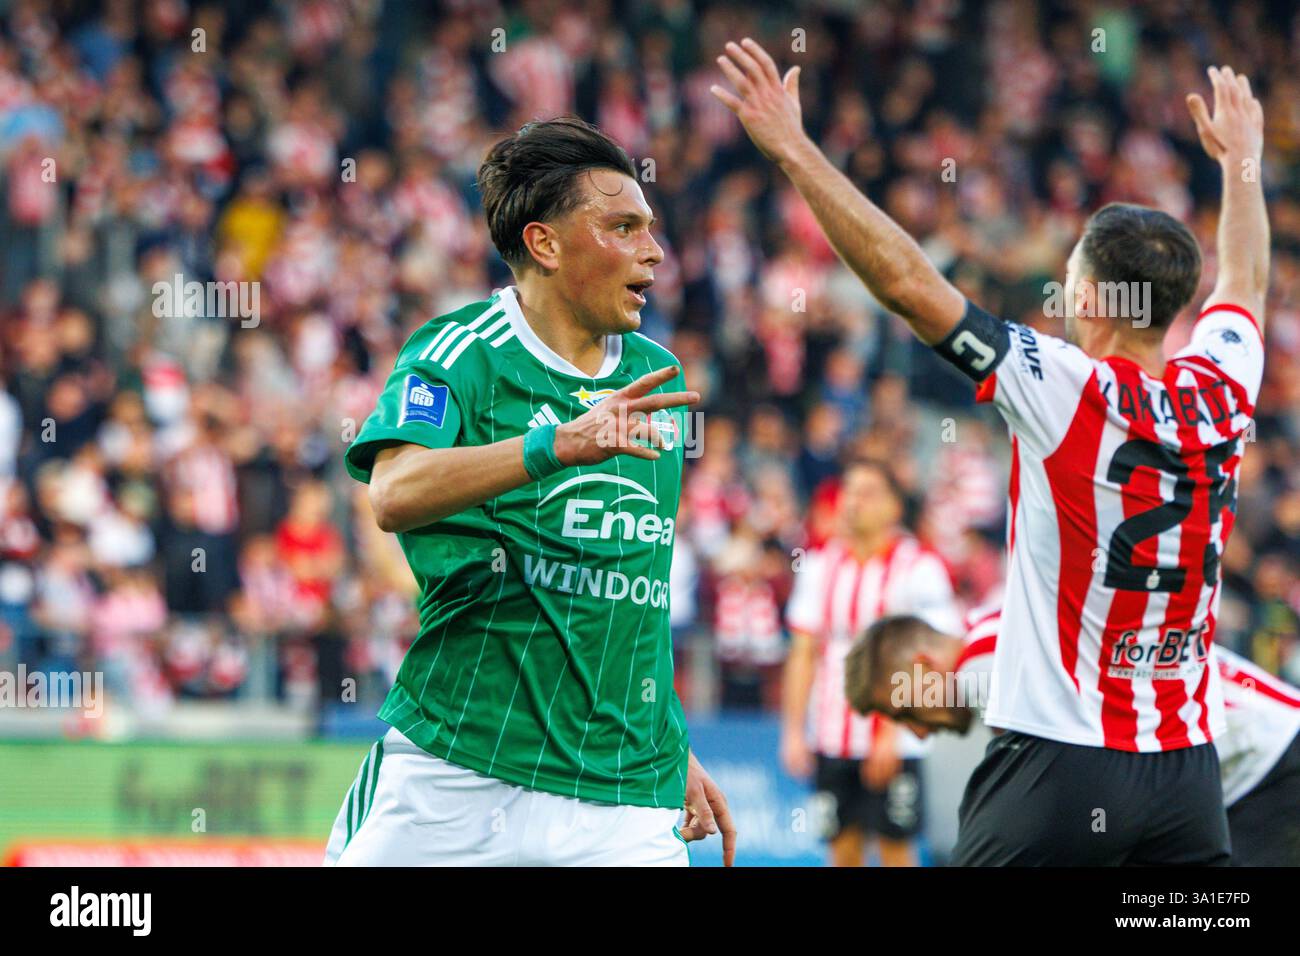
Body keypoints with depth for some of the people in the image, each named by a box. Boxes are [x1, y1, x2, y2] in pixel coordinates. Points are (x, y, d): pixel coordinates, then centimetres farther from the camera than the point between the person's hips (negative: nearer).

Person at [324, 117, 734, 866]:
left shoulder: (657, 381, 15)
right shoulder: (461, 354, -4)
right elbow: (394, 494, -23)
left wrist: (675, 753, 25)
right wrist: (560, 445, -34)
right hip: (453, 770, -4)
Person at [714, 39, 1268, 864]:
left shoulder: (1066, 391, -12)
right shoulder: (1222, 393, 4)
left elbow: (907, 282, -14)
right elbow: (1245, 284, 27)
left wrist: (795, 150, -10)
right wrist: (1243, 160, 44)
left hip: (1063, 756, -5)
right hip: (1189, 763, 5)